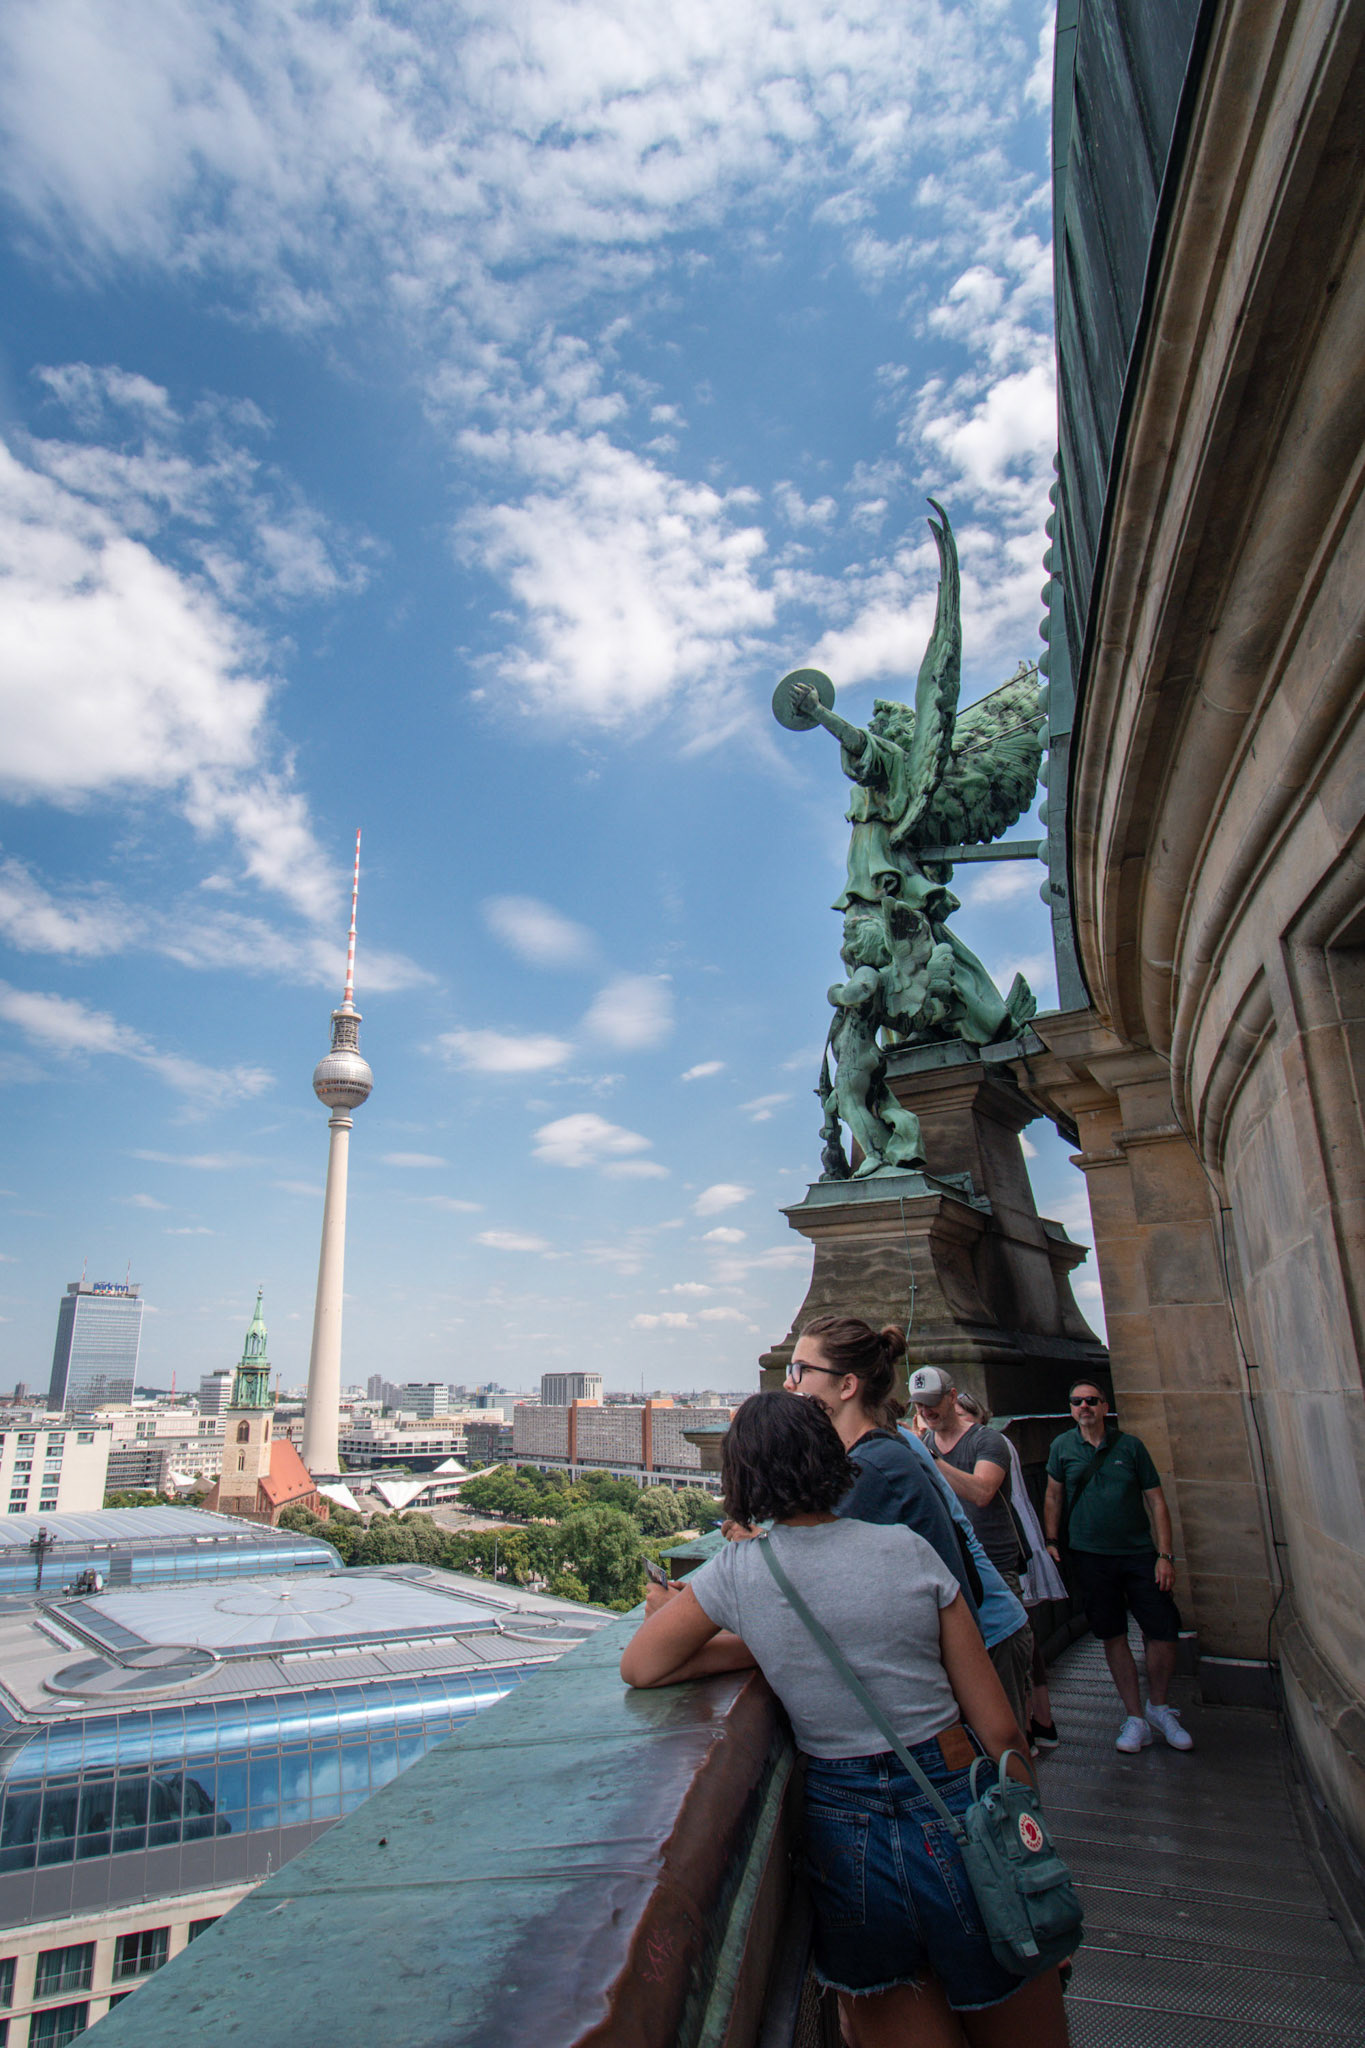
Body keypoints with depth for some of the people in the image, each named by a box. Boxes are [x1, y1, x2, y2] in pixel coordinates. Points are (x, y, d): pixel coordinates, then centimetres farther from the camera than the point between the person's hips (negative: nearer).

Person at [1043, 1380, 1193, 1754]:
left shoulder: (1130, 1446, 0)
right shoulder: (1062, 1446, 2)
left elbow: (1156, 1501, 1)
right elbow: (1053, 1497, 12)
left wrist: (1165, 1555, -5)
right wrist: (1052, 1541, 5)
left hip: (1139, 1553, 0)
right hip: (1089, 1556, 0)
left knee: (1164, 1631, -2)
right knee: (1113, 1636, 5)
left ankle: (1158, 1707, 23)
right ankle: (1136, 1718, 20)